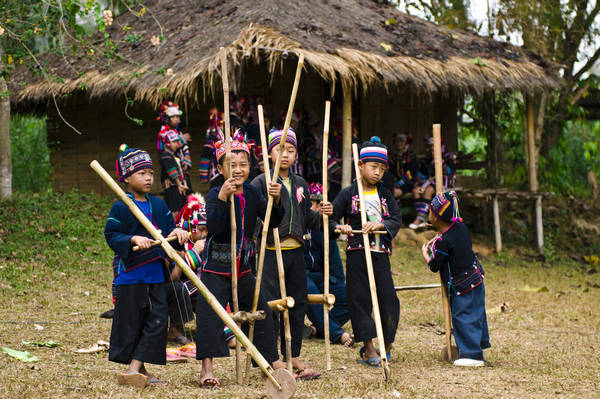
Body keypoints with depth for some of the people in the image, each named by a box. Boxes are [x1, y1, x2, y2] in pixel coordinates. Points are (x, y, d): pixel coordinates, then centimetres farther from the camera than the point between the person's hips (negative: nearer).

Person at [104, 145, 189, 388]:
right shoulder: (121, 208, -6)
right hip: (130, 274, -6)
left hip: (156, 274, 6)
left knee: (157, 320, -1)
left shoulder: (158, 204, 11)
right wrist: (133, 239, -23)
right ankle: (138, 370, 11)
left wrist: (177, 232, -6)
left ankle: (135, 368, 2)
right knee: (130, 322, 1)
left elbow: (169, 227, 15)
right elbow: (111, 235, -10)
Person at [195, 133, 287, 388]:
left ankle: (273, 360, 26)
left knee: (261, 310, 13)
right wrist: (222, 198, -39)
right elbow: (213, 227, -27)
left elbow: (273, 221, 1)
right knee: (209, 314, -11)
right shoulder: (215, 194, -13)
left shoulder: (252, 194, 3)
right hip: (216, 267, -6)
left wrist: (276, 200, -17)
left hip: (243, 267, 6)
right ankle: (207, 368, -6)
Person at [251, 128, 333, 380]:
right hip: (271, 253, -6)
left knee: (297, 304, 11)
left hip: (295, 252, 6)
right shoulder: (261, 182, -6)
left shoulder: (300, 184, 13)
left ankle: (292, 356, 22)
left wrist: (321, 214, -1)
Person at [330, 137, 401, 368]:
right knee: (359, 300, -2)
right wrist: (339, 227, -19)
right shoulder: (348, 194, 2)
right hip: (357, 254, -2)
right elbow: (331, 218, 1)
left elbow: (397, 219, 3)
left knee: (389, 301, -1)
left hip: (381, 254, 2)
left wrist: (380, 225, -15)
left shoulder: (385, 195, 11)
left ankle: (386, 347, 14)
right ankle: (369, 349, 5)